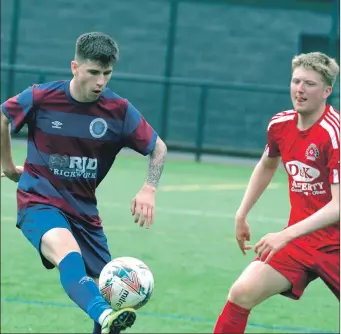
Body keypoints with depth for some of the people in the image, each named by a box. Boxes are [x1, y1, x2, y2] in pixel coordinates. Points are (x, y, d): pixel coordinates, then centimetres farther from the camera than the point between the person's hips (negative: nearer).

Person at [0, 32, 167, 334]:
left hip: (84, 209, 5)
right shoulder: (40, 98, -11)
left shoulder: (120, 111, -7)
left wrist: (149, 190, -11)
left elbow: (159, 148, 4)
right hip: (39, 201, -5)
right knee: (68, 253, -37)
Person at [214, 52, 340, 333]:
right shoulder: (280, 125, 0)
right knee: (242, 293, -9)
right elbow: (267, 166, 24)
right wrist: (242, 215, 21)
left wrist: (287, 235, -30)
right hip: (300, 236, 5)